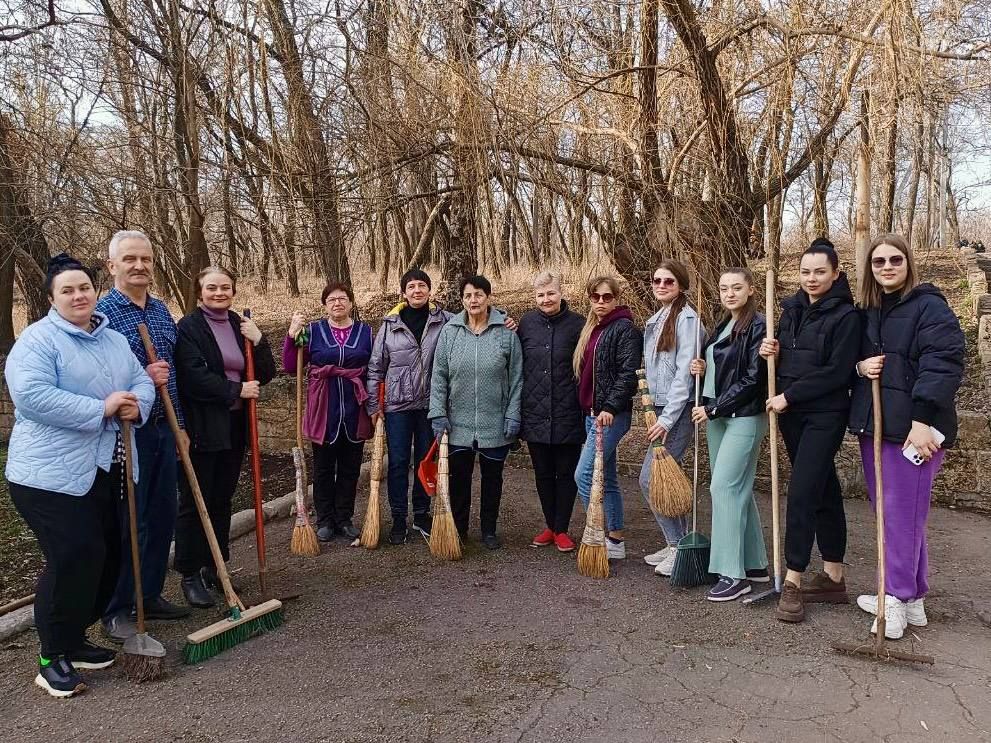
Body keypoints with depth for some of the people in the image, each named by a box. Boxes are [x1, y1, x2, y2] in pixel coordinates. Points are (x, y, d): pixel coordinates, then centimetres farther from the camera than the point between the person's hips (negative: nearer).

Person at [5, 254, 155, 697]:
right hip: (51, 475, -8)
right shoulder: (38, 340, -11)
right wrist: (101, 409, -25)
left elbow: (141, 381, 9)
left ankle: (73, 639, 31)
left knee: (106, 558, 13)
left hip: (103, 472, 8)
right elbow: (31, 395, -24)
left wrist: (135, 406, -15)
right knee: (73, 559, -12)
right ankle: (52, 657, 6)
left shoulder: (114, 340, 13)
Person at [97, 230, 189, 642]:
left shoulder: (161, 310, 10)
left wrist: (179, 424, 15)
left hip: (162, 428, 7)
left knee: (162, 517, 13)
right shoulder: (101, 313, -11)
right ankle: (115, 611, 16)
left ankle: (151, 596, 28)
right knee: (126, 522, 1)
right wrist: (141, 379, -23)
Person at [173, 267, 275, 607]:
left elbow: (266, 375, 8)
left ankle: (213, 568, 26)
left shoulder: (240, 325, 11)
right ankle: (190, 575, 14)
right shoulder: (189, 327, -7)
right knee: (195, 503, 3)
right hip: (201, 428, -6)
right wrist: (236, 390, -13)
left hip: (234, 427, 6)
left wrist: (258, 341, -7)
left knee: (222, 500, 14)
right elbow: (193, 377, -19)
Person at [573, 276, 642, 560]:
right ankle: (616, 541, 19)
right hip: (592, 413, 9)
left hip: (611, 415, -9)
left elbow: (629, 373, -18)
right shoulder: (591, 329, 16)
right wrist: (590, 410, 13)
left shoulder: (625, 328, -9)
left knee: (584, 474, -11)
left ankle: (605, 536, -1)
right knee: (607, 479, 11)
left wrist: (610, 406, -23)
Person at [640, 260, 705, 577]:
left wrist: (668, 418, -18)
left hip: (679, 410, -8)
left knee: (650, 479, -7)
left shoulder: (686, 318, -11)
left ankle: (679, 545, 5)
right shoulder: (657, 320, 15)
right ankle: (676, 543, 23)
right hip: (661, 408, 8)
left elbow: (685, 372, -16)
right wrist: (656, 411, 10)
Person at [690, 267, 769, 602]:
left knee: (724, 486, -11)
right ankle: (755, 564, 22)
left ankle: (734, 574, -3)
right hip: (717, 417, 9)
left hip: (744, 417, -9)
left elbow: (752, 380, -17)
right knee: (737, 489, 11)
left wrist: (712, 409, -15)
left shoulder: (758, 326, -11)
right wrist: (703, 369, 2)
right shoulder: (723, 327, 15)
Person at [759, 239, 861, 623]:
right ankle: (833, 578, 21)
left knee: (801, 493, -11)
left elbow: (836, 372, -16)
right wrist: (769, 353, -4)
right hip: (792, 414, 6)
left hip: (825, 415, -6)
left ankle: (793, 582, -3)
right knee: (823, 491, 12)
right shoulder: (791, 310, 11)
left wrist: (788, 397, -15)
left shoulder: (846, 315, -8)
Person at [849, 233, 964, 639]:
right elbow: (851, 358, 22)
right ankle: (911, 595, 25)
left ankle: (898, 599, 8)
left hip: (913, 427, -8)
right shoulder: (867, 312, 15)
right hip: (873, 424, 8)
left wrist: (923, 420, -24)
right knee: (888, 512, 13)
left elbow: (943, 363, -17)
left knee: (902, 513, -4)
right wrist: (860, 366, -3)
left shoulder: (929, 306, -7)